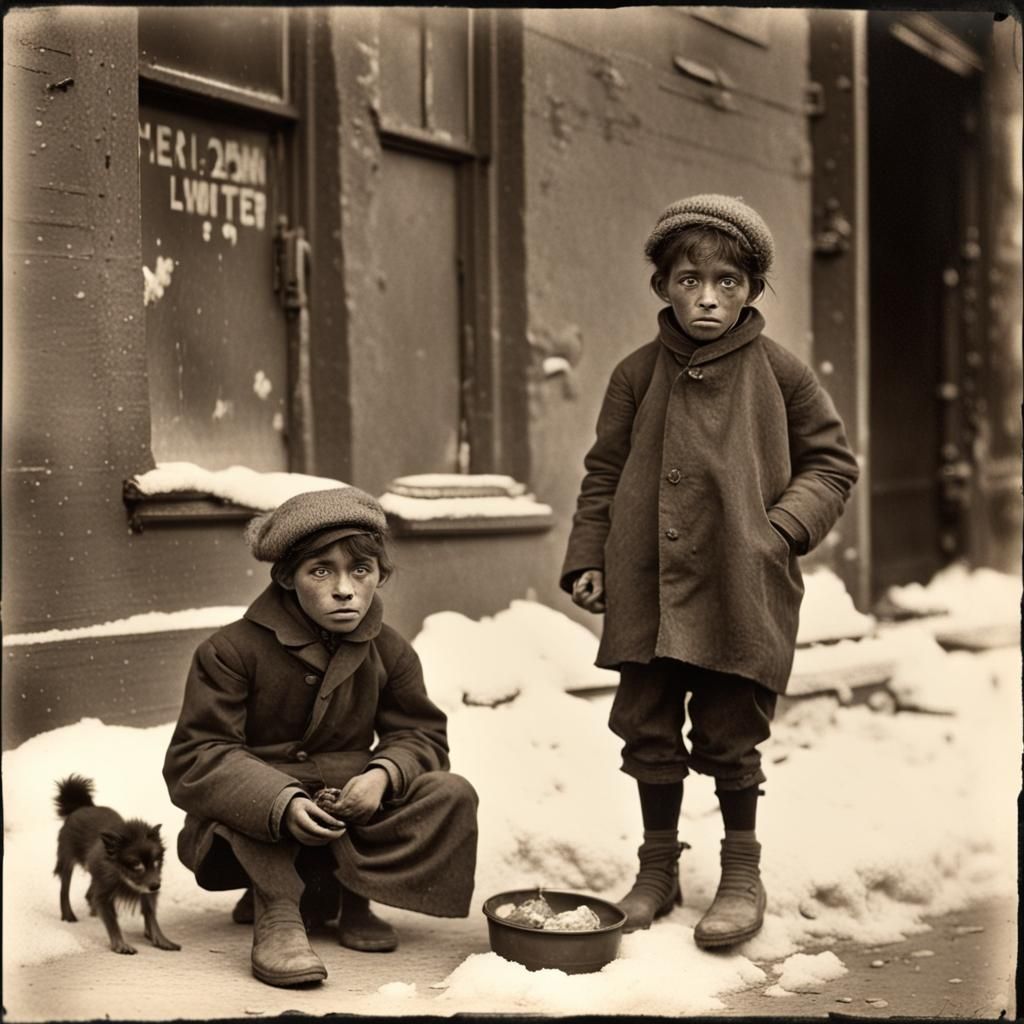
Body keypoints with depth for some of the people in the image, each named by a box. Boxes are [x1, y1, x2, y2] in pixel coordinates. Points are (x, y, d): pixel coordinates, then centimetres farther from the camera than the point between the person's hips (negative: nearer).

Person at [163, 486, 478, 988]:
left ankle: (346, 893, -15)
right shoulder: (232, 651, -17)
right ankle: (277, 916, -33)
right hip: (248, 834, -4)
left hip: (346, 820, 4)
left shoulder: (390, 653, -2)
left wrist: (384, 773, -24)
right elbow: (193, 758, -22)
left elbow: (422, 735, 2)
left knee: (452, 794, -16)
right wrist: (282, 804, -39)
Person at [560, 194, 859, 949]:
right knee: (649, 733, 9)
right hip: (645, 592, 3)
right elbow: (605, 473, 12)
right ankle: (658, 871, 26)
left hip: (741, 593, -2)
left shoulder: (779, 373, 0)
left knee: (729, 738, 5)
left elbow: (833, 462, 7)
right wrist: (588, 559, 4)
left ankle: (743, 876, 23)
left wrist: (784, 528, -8)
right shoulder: (638, 375, 5)